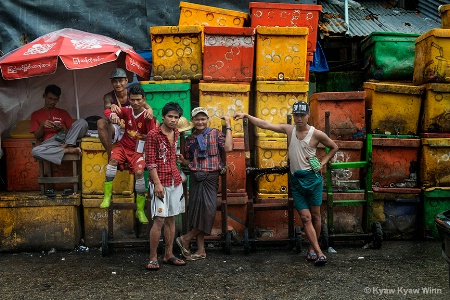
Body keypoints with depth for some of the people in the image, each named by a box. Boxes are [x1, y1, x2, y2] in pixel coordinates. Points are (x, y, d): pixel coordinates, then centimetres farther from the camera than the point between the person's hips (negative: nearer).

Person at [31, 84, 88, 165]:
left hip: (66, 138, 1)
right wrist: (42, 126, -8)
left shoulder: (63, 112, 23)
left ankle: (67, 145, -30)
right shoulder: (36, 114, 20)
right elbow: (37, 137, 11)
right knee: (35, 151, -37)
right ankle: (67, 150, -33)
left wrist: (62, 129, -7)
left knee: (82, 122, -23)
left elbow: (72, 130, 14)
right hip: (50, 141, -1)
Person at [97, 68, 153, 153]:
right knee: (100, 122, -30)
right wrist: (112, 115, -50)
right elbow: (106, 110, -23)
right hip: (116, 128, 0)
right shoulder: (108, 97, -4)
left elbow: (144, 104, -20)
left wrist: (149, 109, -46)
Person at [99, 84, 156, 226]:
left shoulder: (147, 116, -9)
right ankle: (107, 197, -25)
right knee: (113, 159, -30)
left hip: (138, 150, -3)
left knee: (139, 172, -25)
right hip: (124, 145, 3)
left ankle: (140, 210, -11)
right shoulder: (127, 111, 1)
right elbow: (108, 111, 1)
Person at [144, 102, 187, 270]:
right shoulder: (153, 135, -9)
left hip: (175, 182, 7)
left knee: (171, 219, 11)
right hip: (160, 183, -7)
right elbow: (150, 162, -12)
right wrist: (157, 184, -18)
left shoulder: (176, 134, 11)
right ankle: (153, 258, 2)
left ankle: (168, 255, 20)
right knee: (159, 220, -8)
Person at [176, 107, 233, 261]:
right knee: (196, 211, 2)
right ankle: (201, 250, 10)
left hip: (211, 177, -3)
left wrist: (228, 127, -8)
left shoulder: (215, 134, 3)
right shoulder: (190, 139, 14)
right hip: (195, 177, 3)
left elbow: (228, 147, -13)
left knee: (208, 210, -16)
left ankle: (186, 239, 2)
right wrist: (182, 160, 0)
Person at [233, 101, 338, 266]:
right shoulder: (289, 129, 5)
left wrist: (322, 163, 0)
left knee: (315, 215, 6)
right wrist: (246, 115, -3)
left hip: (312, 178, -2)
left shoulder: (316, 134, -4)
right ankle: (319, 252, 2)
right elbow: (265, 125, 3)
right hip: (296, 180, 2)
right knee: (305, 217, -2)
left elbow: (334, 147, 10)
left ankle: (312, 248, 23)